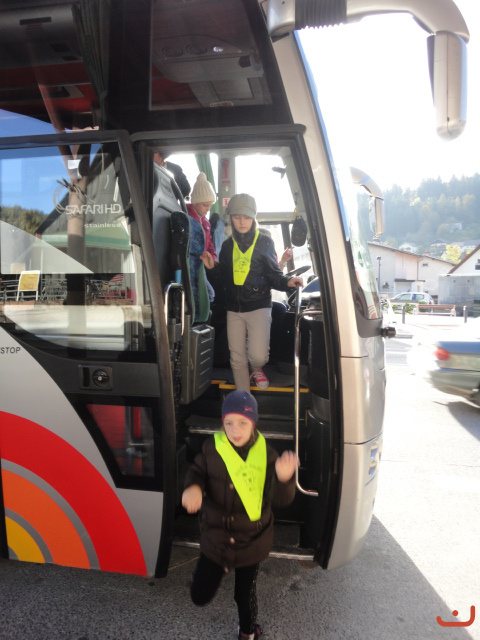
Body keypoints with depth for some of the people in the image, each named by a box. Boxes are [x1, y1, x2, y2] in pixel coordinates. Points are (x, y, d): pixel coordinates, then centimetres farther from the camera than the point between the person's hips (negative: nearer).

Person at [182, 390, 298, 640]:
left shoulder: (265, 455, -19)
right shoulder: (212, 447, -15)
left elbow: (280, 500, -20)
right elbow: (197, 472, 1)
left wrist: (284, 478, -42)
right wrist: (193, 487, -22)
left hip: (251, 541, -1)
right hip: (215, 537, 2)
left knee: (245, 594, 20)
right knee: (199, 596, 12)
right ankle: (222, 567, 44)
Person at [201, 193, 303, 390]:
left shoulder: (264, 242, 0)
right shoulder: (228, 245, 10)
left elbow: (273, 274, -1)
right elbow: (225, 276, 14)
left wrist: (287, 282, -20)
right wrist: (213, 267, -3)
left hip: (259, 305, -4)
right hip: (234, 308, 4)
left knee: (258, 356, -16)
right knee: (237, 360, 8)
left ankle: (256, 370, 23)